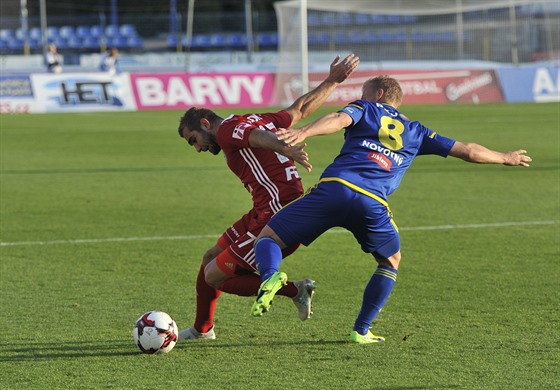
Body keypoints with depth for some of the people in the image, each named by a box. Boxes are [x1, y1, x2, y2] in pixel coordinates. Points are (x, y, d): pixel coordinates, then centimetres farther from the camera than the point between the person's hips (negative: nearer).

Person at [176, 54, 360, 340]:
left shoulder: (227, 129, -9)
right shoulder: (256, 121, 18)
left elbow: (259, 137, -31)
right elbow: (301, 108, 27)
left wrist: (286, 150, -52)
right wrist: (332, 81, 40)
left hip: (276, 219, -10)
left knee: (213, 276, -8)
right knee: (211, 258, 21)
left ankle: (294, 290, -6)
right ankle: (202, 330, 37)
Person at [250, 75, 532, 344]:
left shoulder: (365, 109, 23)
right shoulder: (414, 132, 31)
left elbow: (339, 119, -1)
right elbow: (468, 151, 34)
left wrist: (303, 132, -18)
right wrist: (506, 158, 51)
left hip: (334, 187, -2)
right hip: (372, 204, 2)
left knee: (268, 237, 6)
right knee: (391, 261, 30)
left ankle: (270, 277, -29)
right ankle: (361, 330, 21)